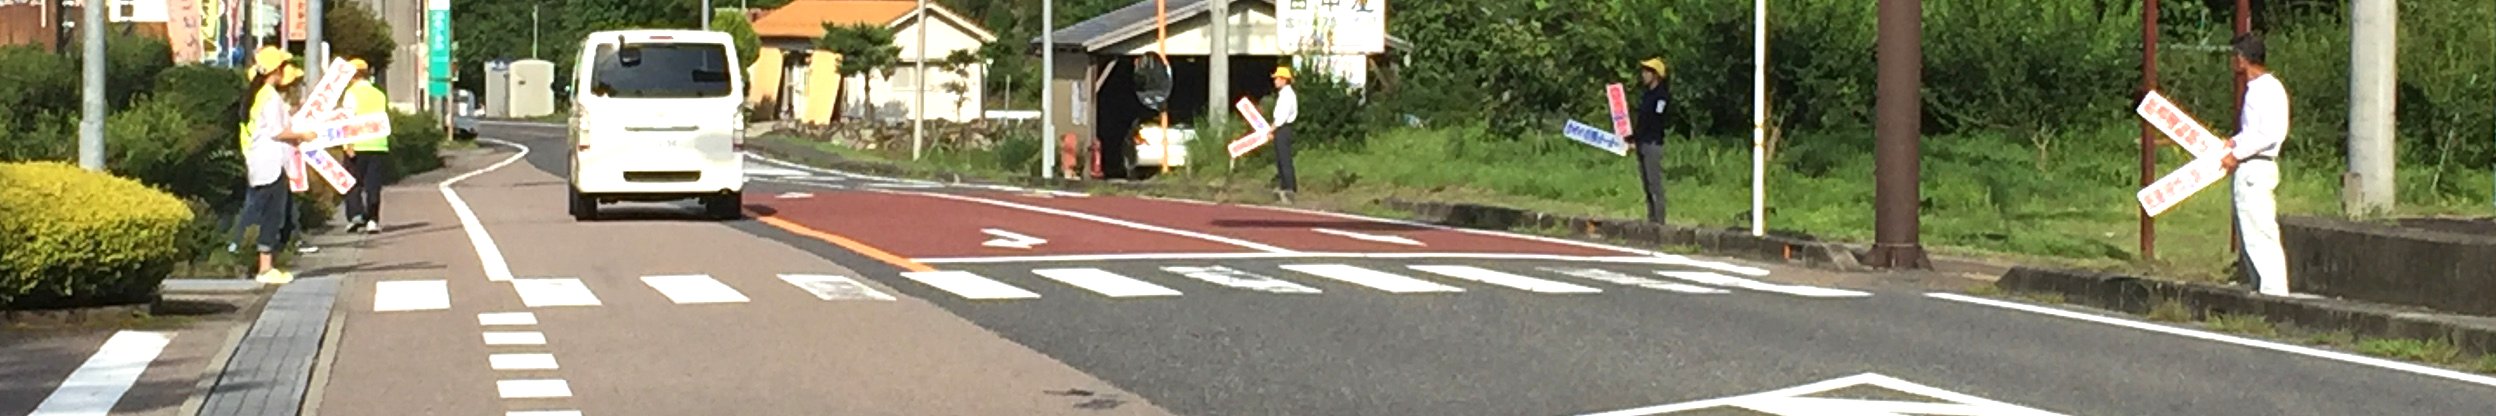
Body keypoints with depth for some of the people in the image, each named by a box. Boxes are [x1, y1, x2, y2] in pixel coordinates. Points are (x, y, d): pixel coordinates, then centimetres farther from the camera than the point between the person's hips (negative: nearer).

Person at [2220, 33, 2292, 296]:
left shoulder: (2269, 89, -14)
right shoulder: (2255, 88, 17)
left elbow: (2272, 133, -22)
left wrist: (2238, 153, -18)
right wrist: (2234, 142, 12)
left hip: (2257, 169, -10)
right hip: (2248, 169, 10)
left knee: (2262, 233, -11)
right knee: (2250, 235, 12)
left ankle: (2275, 292, -11)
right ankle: (2260, 289, 17)